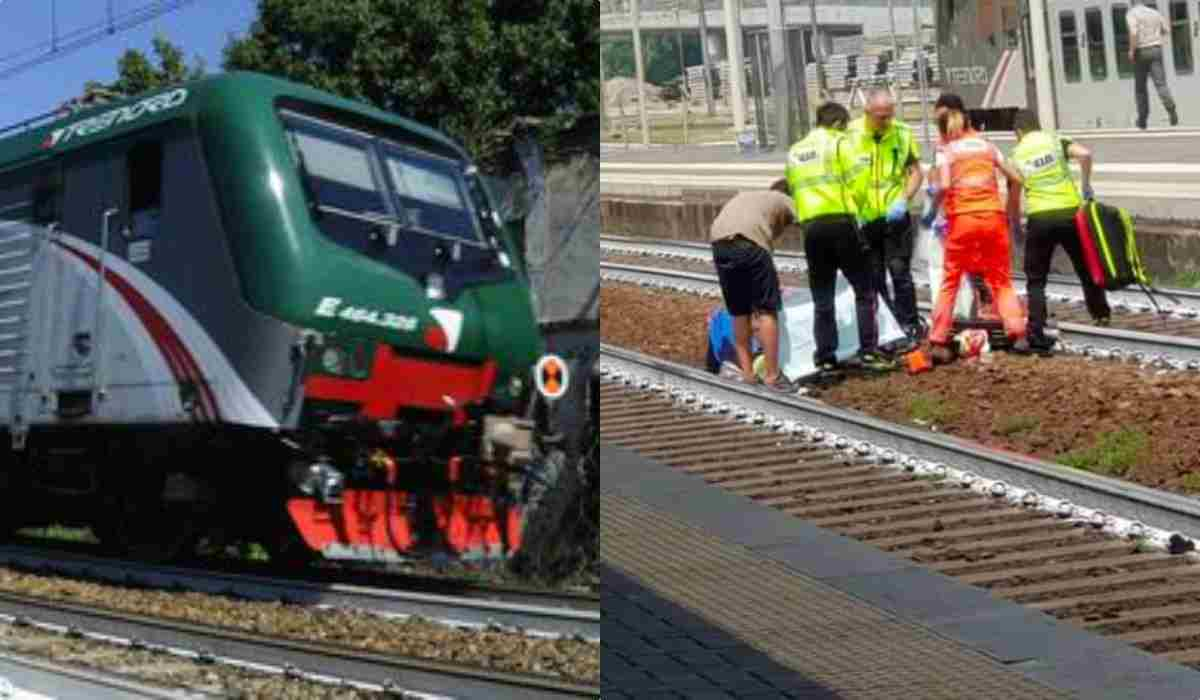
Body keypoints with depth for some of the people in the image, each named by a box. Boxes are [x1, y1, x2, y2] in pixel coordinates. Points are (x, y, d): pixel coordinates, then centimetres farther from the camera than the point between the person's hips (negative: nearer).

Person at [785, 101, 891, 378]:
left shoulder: (794, 152, 19)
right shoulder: (838, 143, 2)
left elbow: (793, 190, 13)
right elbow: (855, 182, -6)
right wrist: (856, 210, 7)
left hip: (810, 227, 5)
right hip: (840, 222, -5)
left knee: (822, 300, 10)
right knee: (864, 291, 6)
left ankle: (825, 361, 8)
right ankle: (868, 353, 1)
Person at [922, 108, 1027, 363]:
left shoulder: (946, 151, 5)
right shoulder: (986, 145, 15)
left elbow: (944, 186, -12)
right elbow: (1015, 179, 11)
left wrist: (932, 212, 2)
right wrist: (1013, 214, 20)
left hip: (962, 218, -2)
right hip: (993, 216, 2)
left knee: (950, 279, 8)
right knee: (1001, 278, 14)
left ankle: (939, 342, 3)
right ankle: (1016, 331, 0)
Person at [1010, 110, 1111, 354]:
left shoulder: (1017, 154, 6)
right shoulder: (1055, 141, 6)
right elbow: (1085, 155, -11)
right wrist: (1086, 186, 2)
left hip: (1039, 218, -1)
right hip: (1069, 212, 1)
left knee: (1036, 279, 6)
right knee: (1085, 267, 20)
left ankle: (1036, 336, -2)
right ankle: (1101, 313, 34)